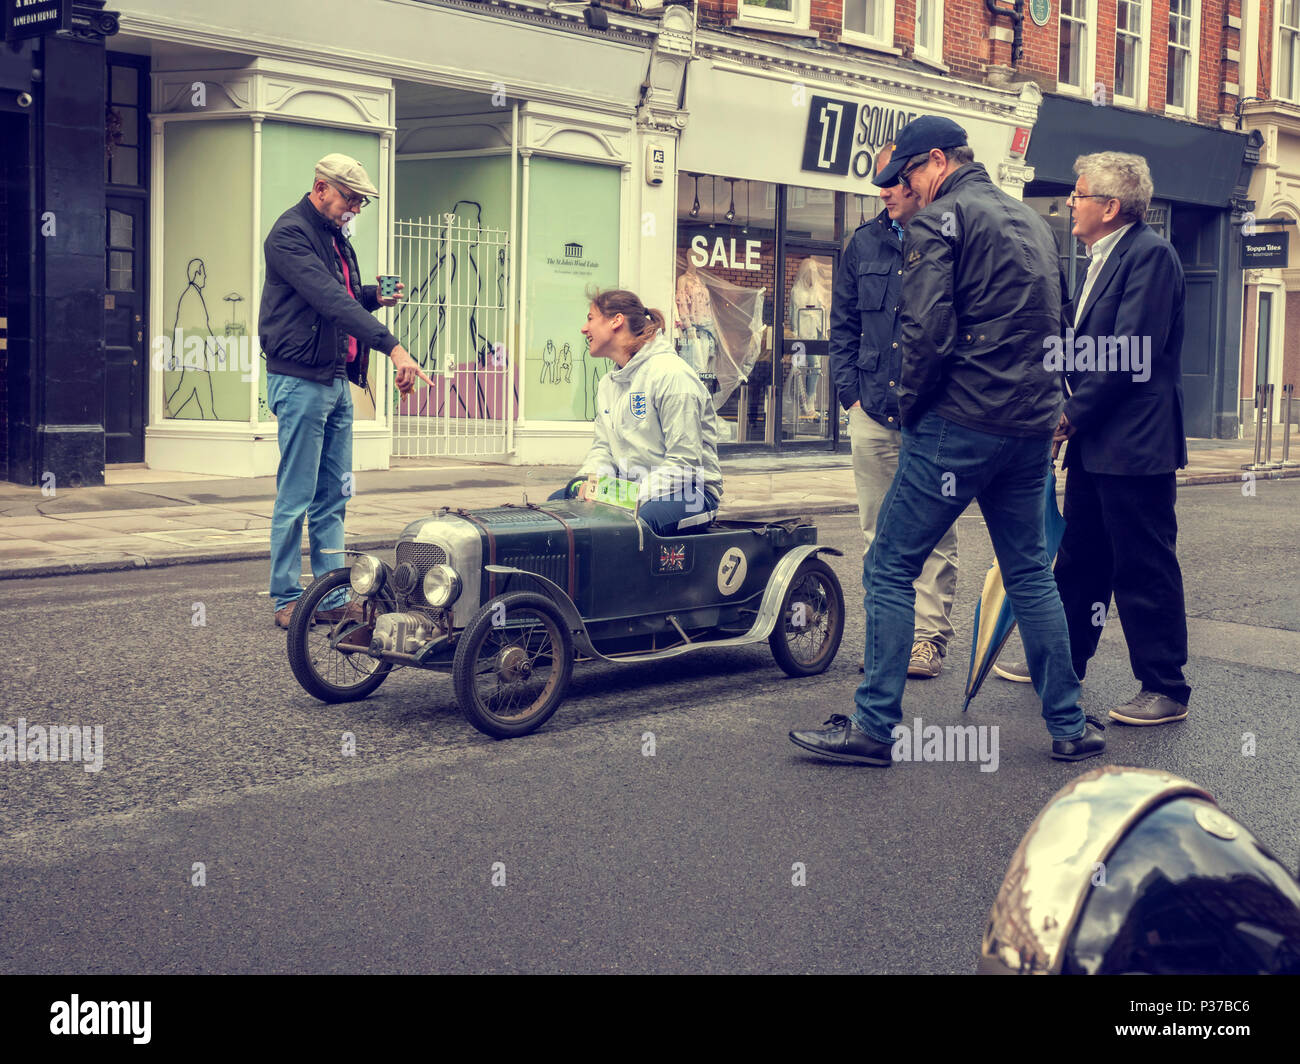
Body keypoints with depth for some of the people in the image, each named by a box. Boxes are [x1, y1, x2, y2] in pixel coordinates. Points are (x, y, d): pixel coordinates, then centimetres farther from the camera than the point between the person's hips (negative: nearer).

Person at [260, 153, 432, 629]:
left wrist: (374, 296, 2)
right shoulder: (290, 234, -14)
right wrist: (393, 347, -34)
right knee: (296, 498, -3)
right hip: (301, 380, -9)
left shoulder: (334, 236, 16)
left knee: (333, 497, 10)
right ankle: (287, 599, 6)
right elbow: (330, 300, -26)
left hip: (338, 380, 9)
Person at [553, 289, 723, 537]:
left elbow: (684, 463, -18)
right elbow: (602, 447, 16)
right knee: (558, 500, -12)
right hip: (633, 487, 8)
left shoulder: (671, 375, -14)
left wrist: (634, 498, -26)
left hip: (687, 491, -8)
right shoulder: (608, 383, 16)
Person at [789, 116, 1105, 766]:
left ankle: (874, 725, 1)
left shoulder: (940, 219, -7)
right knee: (1030, 573, 15)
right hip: (1032, 426, 8)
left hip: (960, 423, -8)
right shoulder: (1033, 223, 19)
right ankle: (1069, 726, 19)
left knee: (890, 568, 0)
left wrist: (910, 405, -5)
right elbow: (1055, 325, 23)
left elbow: (928, 329, -17)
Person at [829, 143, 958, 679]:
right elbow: (843, 324, 16)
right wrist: (850, 391, 7)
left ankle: (929, 636, 9)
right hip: (872, 413, 5)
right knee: (879, 534, 9)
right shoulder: (865, 243, 10)